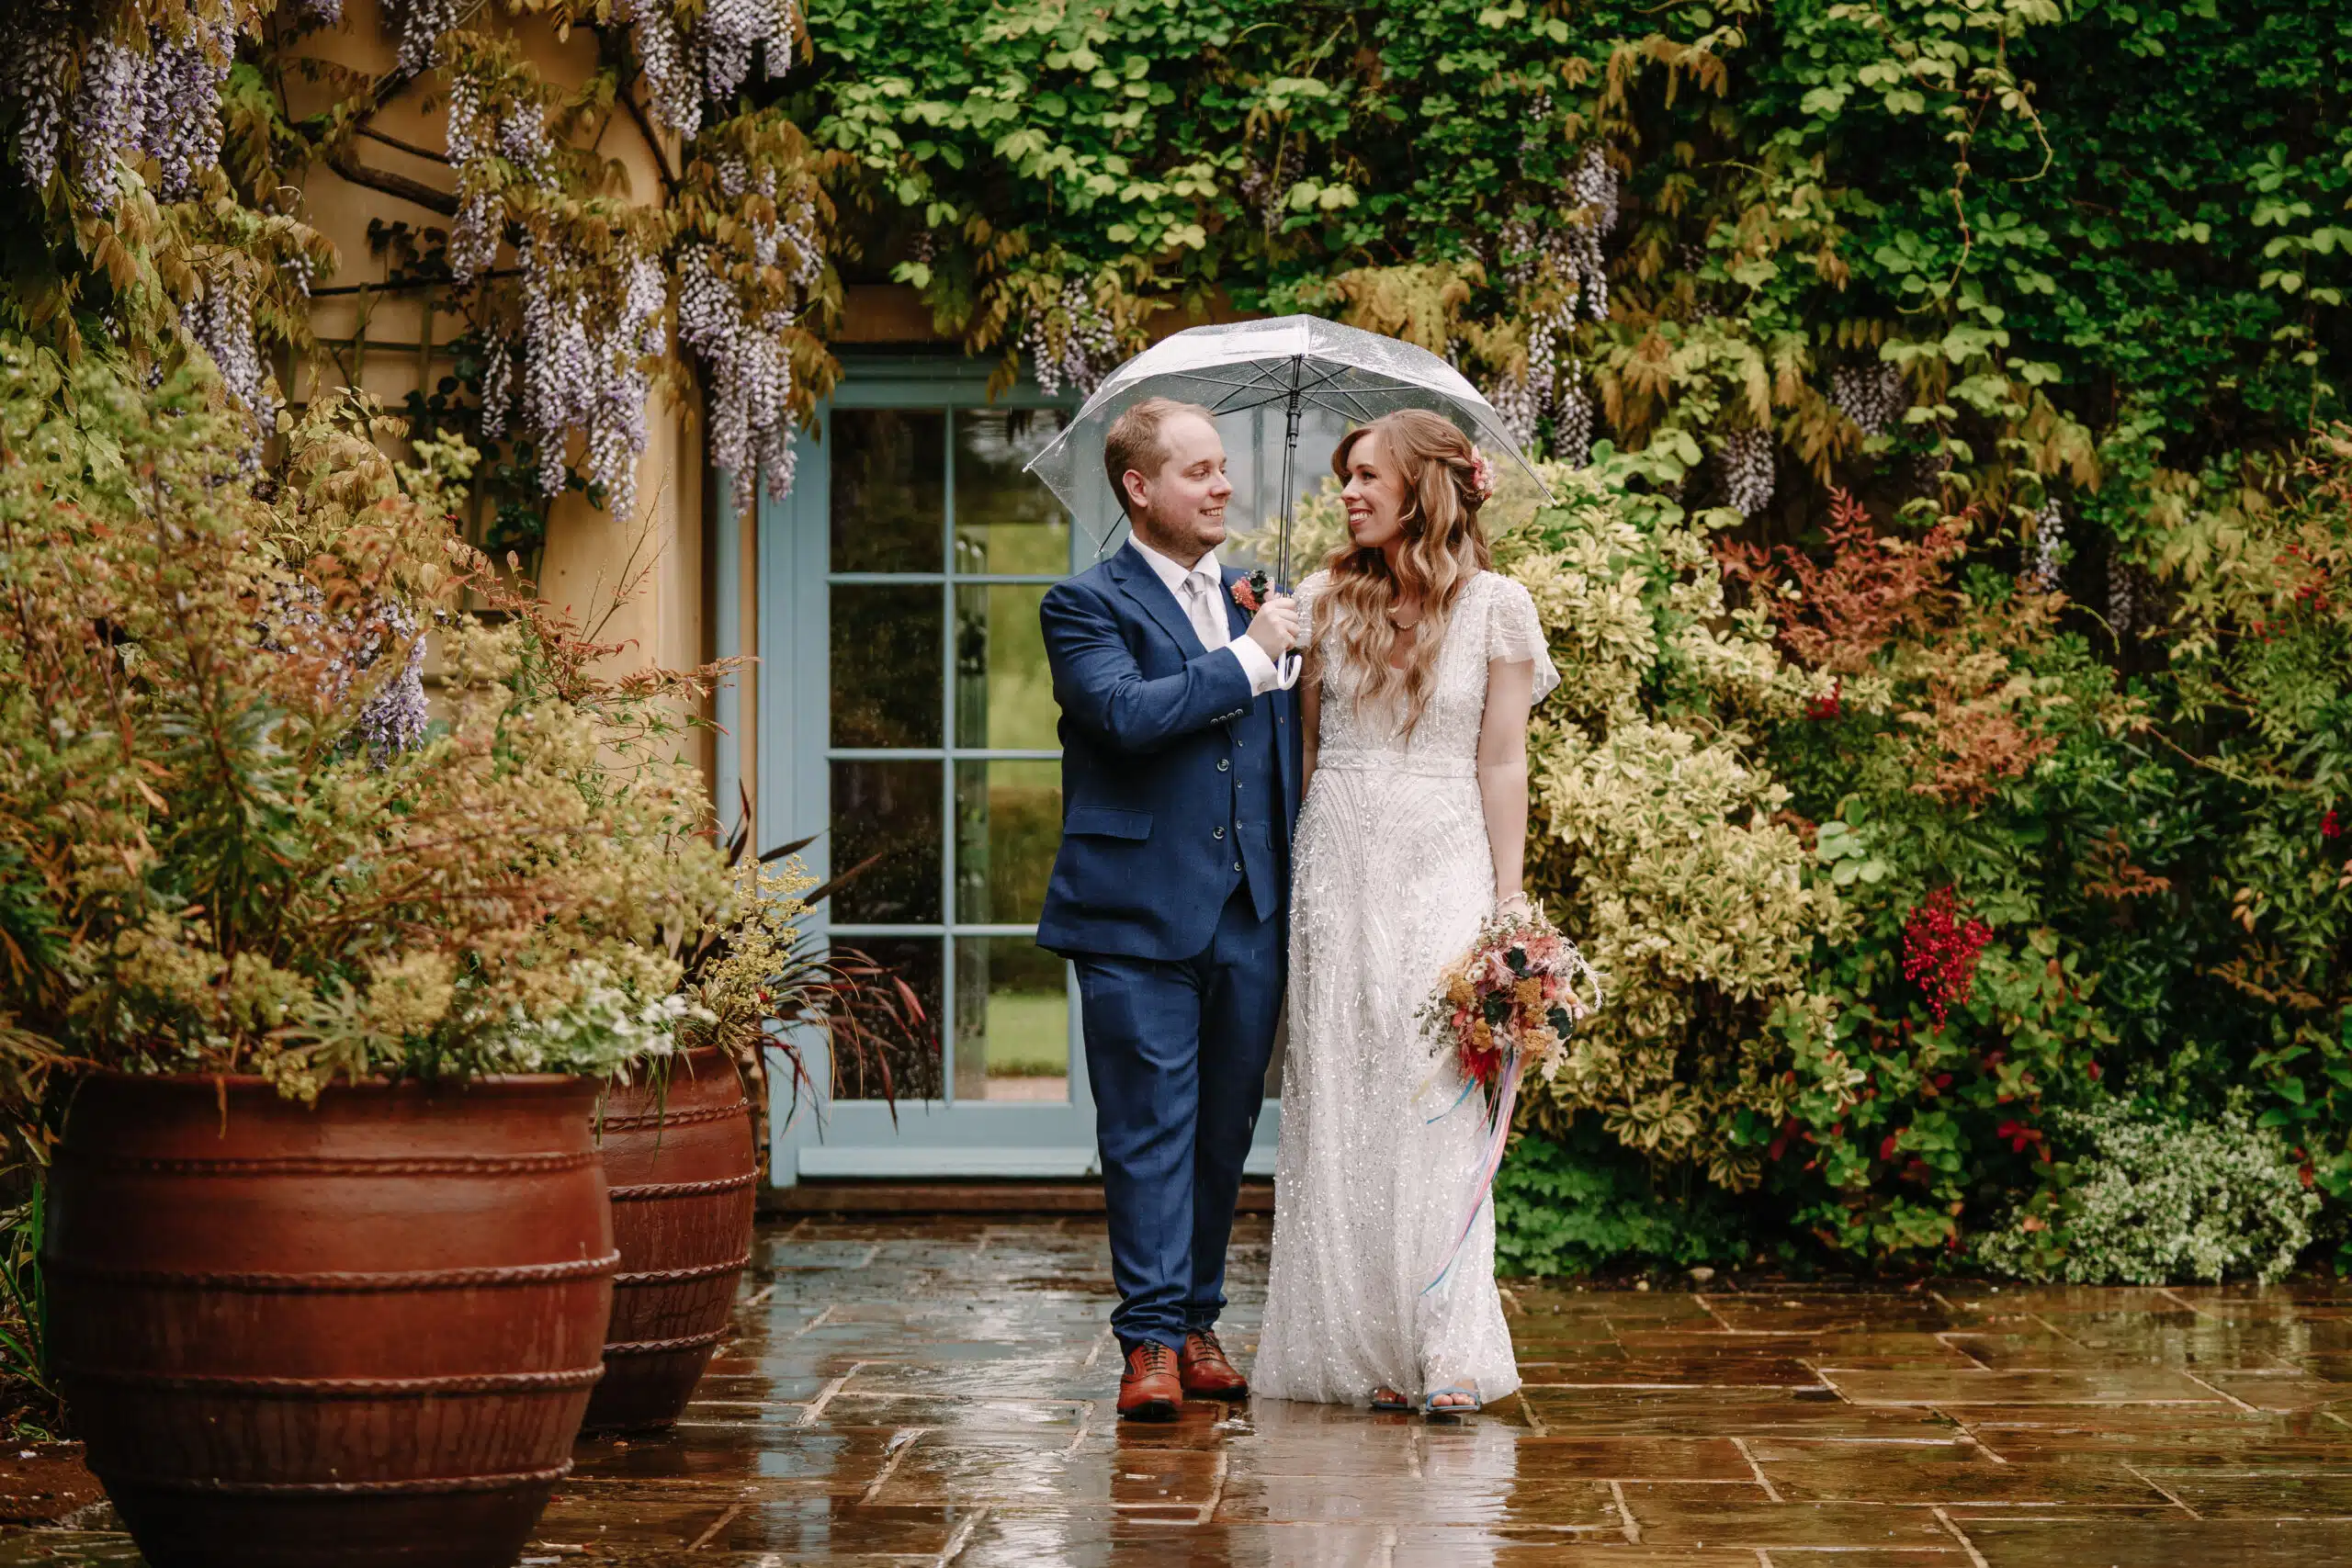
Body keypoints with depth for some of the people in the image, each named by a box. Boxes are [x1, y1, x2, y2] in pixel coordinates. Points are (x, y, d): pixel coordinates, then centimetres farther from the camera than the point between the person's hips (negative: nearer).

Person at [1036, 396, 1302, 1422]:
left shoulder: (1260, 601, 16)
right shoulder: (1088, 604, -2)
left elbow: (1288, 748, 22)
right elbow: (1126, 712, -18)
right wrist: (1247, 658, -14)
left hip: (1251, 914, 5)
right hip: (1141, 914, -5)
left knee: (1223, 1133, 10)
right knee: (1149, 1133, -4)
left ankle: (1199, 1322, 20)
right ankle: (1153, 1339, 0)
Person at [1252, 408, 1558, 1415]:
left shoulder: (1494, 605, 1)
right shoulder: (1326, 598, 9)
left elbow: (1502, 763, 0)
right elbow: (1304, 745, 14)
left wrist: (1508, 898, -3)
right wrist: (1288, 868, 10)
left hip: (1443, 874, -3)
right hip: (1338, 869, 3)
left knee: (1438, 1106, -8)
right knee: (1341, 1105, 1)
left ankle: (1447, 1354, -6)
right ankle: (1364, 1346, 6)